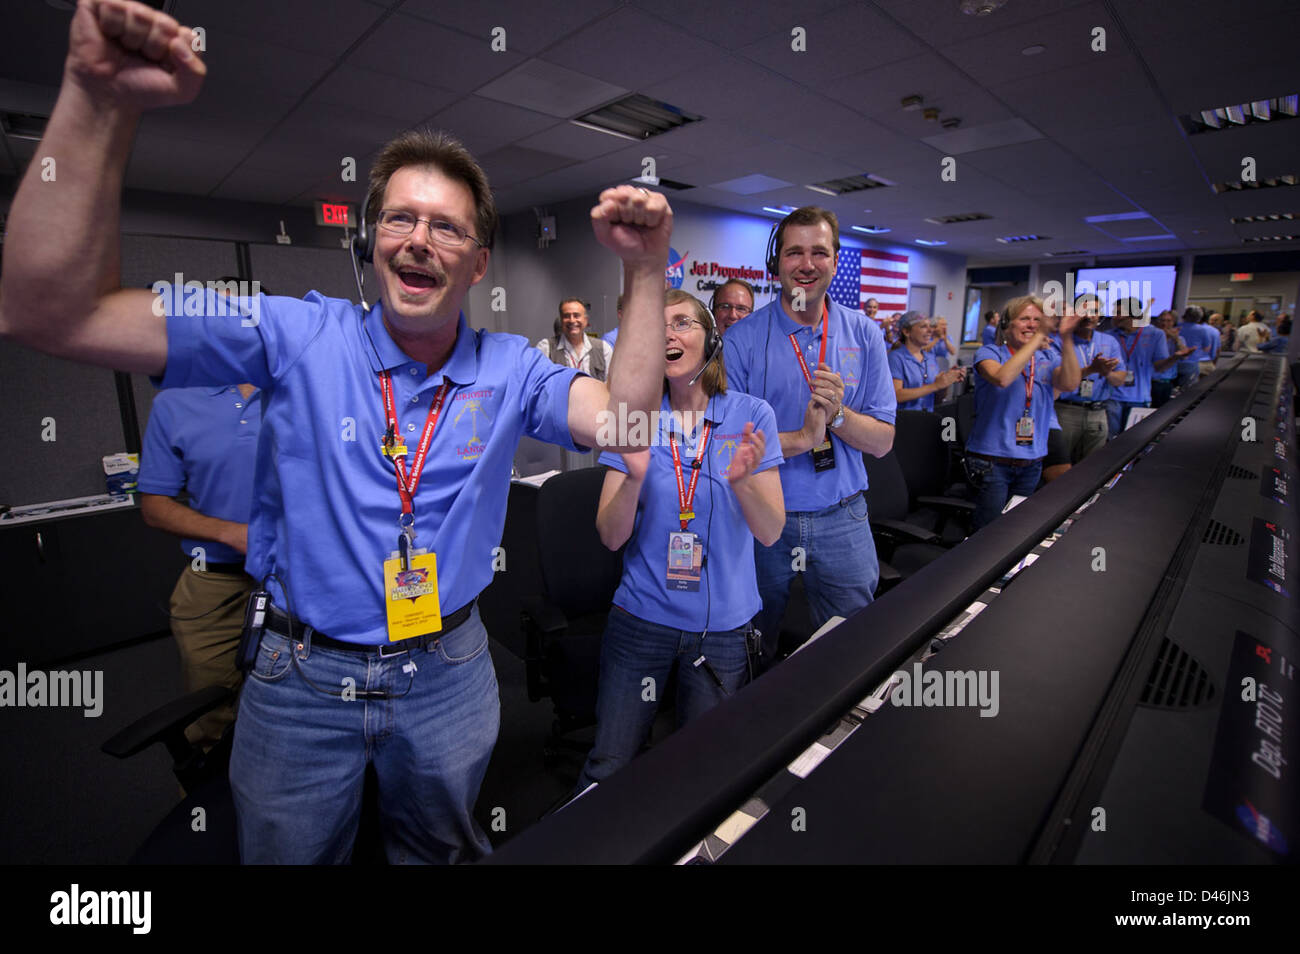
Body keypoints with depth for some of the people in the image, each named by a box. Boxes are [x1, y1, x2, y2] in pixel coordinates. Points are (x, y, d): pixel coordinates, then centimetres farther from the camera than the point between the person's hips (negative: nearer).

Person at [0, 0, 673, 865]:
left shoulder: (509, 369, -8)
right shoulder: (301, 337, -13)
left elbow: (622, 422, -20)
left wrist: (647, 271, -27)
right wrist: (102, 104, -26)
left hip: (449, 673, 1)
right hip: (301, 675, 0)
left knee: (441, 850, 27)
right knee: (288, 853, 27)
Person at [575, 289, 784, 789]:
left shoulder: (751, 415, -5)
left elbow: (770, 532, -8)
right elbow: (610, 536, -8)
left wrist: (742, 480, -28)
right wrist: (635, 477, -26)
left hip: (724, 622, 1)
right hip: (641, 617, 0)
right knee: (607, 772, 7)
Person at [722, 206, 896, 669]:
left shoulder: (864, 335, 1)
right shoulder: (741, 340, -7)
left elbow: (882, 441, -1)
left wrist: (837, 414, -20)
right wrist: (802, 437, -21)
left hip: (841, 522, 2)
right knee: (751, 654, 18)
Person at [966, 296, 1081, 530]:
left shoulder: (1048, 358, 8)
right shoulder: (989, 353, -4)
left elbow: (1069, 385, -13)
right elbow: (1002, 378, -27)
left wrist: (1066, 338, -23)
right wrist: (1039, 337, -26)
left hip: (1031, 461, 5)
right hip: (991, 459, -5)